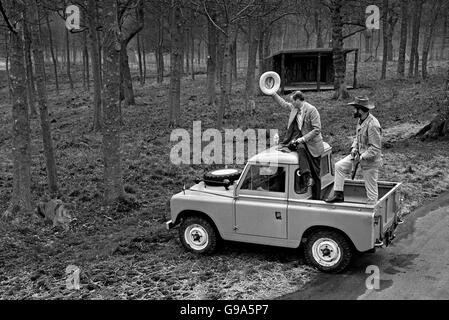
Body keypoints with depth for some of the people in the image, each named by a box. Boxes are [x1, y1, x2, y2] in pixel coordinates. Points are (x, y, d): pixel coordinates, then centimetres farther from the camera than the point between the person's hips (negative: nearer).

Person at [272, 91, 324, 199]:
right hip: (300, 141, 5)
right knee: (300, 148, -33)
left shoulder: (312, 110, -16)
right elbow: (283, 103, 25)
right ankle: (306, 178, -36)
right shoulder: (294, 108, 5)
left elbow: (317, 129, -19)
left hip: (312, 144, -5)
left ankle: (316, 199, 5)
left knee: (315, 174, -3)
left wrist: (302, 139, -24)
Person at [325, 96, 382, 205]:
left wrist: (362, 157, -24)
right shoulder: (361, 120, 1)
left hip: (370, 160, -9)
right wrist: (354, 148, -1)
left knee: (371, 189, 3)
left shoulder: (373, 125, -27)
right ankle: (338, 194, 13)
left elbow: (375, 148, -26)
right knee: (339, 166, 7)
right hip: (359, 155, 9)